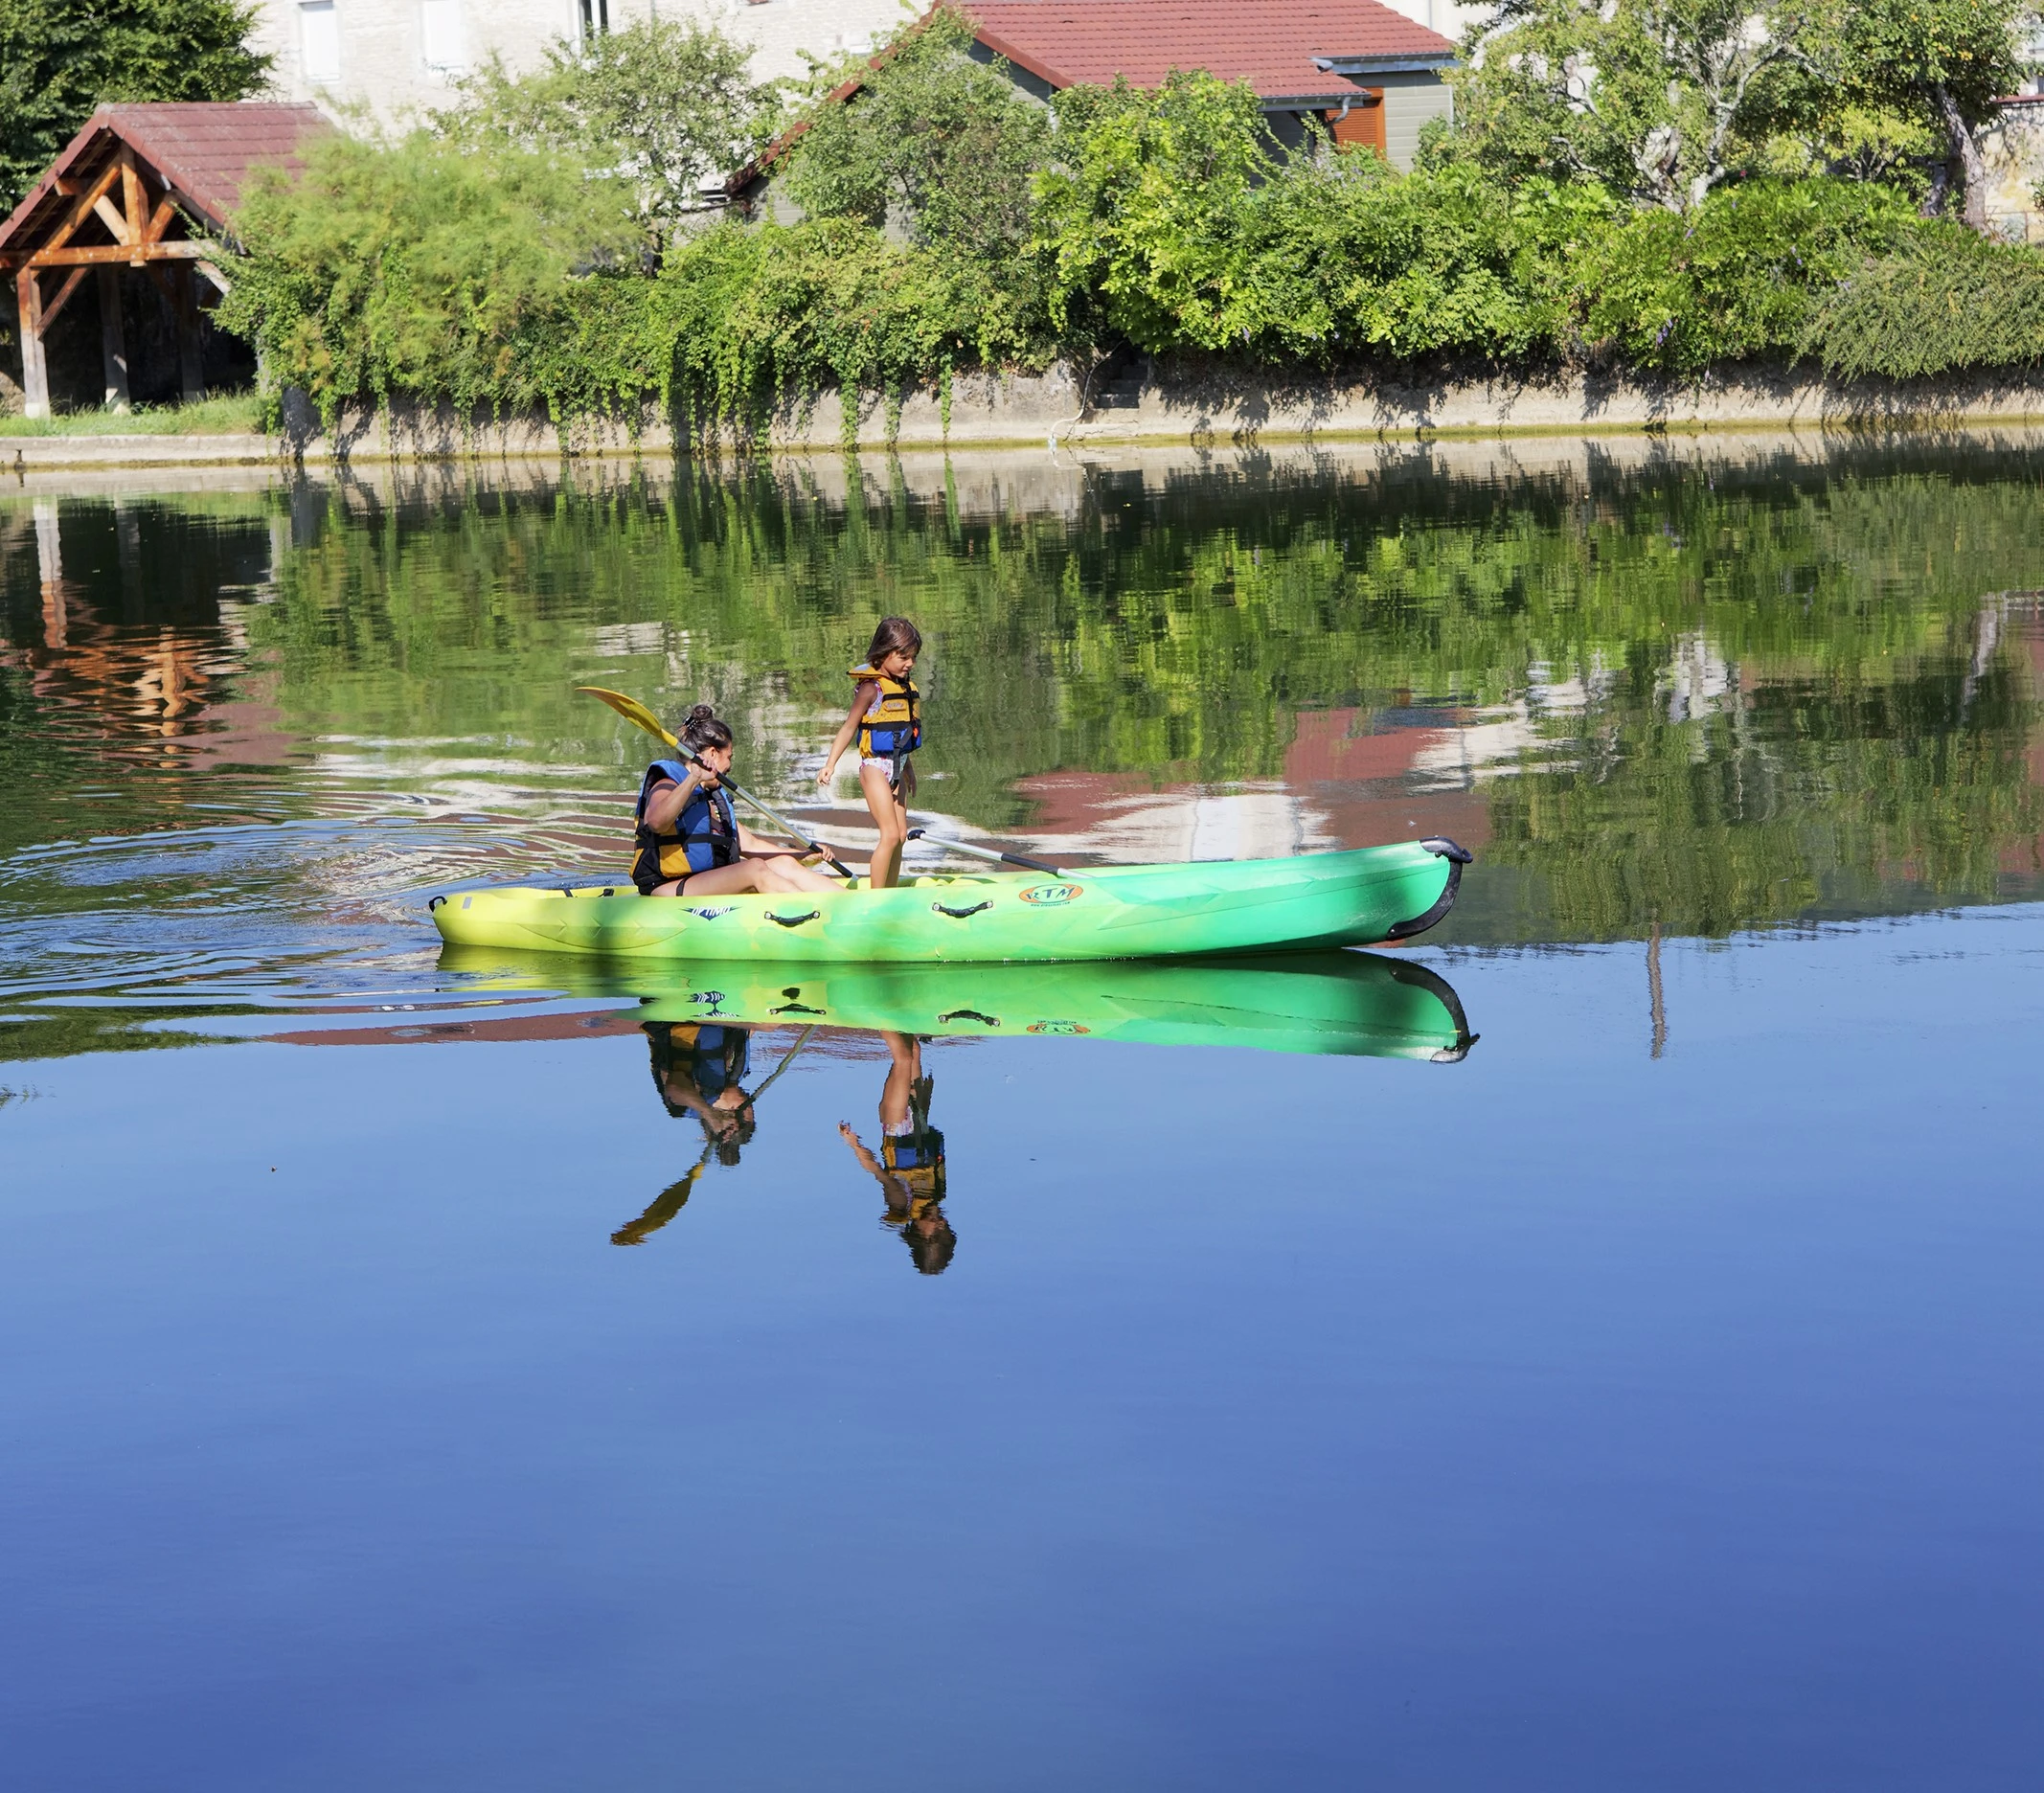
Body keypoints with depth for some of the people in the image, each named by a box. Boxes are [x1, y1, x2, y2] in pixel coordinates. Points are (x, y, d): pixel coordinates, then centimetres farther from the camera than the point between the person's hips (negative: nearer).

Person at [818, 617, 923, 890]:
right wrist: (830, 764, -17)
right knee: (890, 835, -15)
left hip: (897, 770, 8)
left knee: (901, 836, 8)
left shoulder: (908, 688, 10)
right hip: (875, 767, -8)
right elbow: (849, 727, -11)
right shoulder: (872, 688, -13)